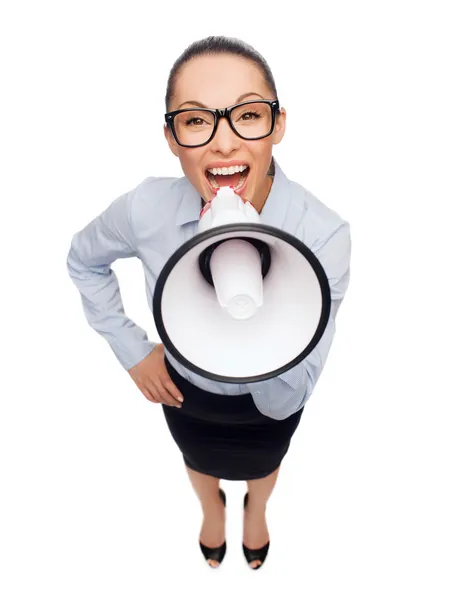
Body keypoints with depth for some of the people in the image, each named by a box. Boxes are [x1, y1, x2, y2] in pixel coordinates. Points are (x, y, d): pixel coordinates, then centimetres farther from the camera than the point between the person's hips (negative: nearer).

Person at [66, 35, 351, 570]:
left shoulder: (324, 235, -36)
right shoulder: (147, 207, -30)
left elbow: (286, 399, -33)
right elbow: (83, 259, -6)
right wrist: (130, 349, -10)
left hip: (267, 404, -1)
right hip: (182, 389, 2)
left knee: (262, 464, 34)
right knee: (200, 462, 35)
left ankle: (255, 510, 74)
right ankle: (212, 509, 74)